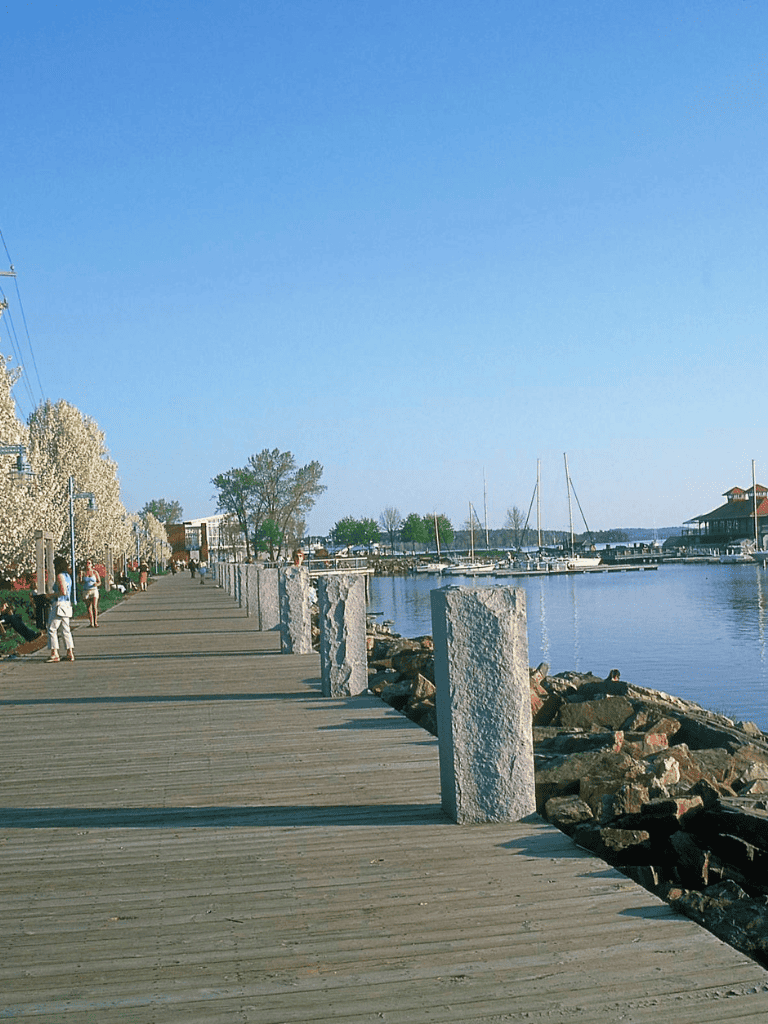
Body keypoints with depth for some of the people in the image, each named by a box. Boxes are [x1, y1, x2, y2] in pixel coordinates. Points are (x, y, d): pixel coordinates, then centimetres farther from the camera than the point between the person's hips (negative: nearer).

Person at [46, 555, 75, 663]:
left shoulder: (60, 576, -13)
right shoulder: (67, 576, 14)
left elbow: (63, 592, -20)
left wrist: (52, 595, -8)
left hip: (59, 605, -9)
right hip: (67, 604, 9)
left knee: (52, 629, -2)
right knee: (65, 630, 10)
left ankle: (54, 654, -3)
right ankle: (70, 653, 8)